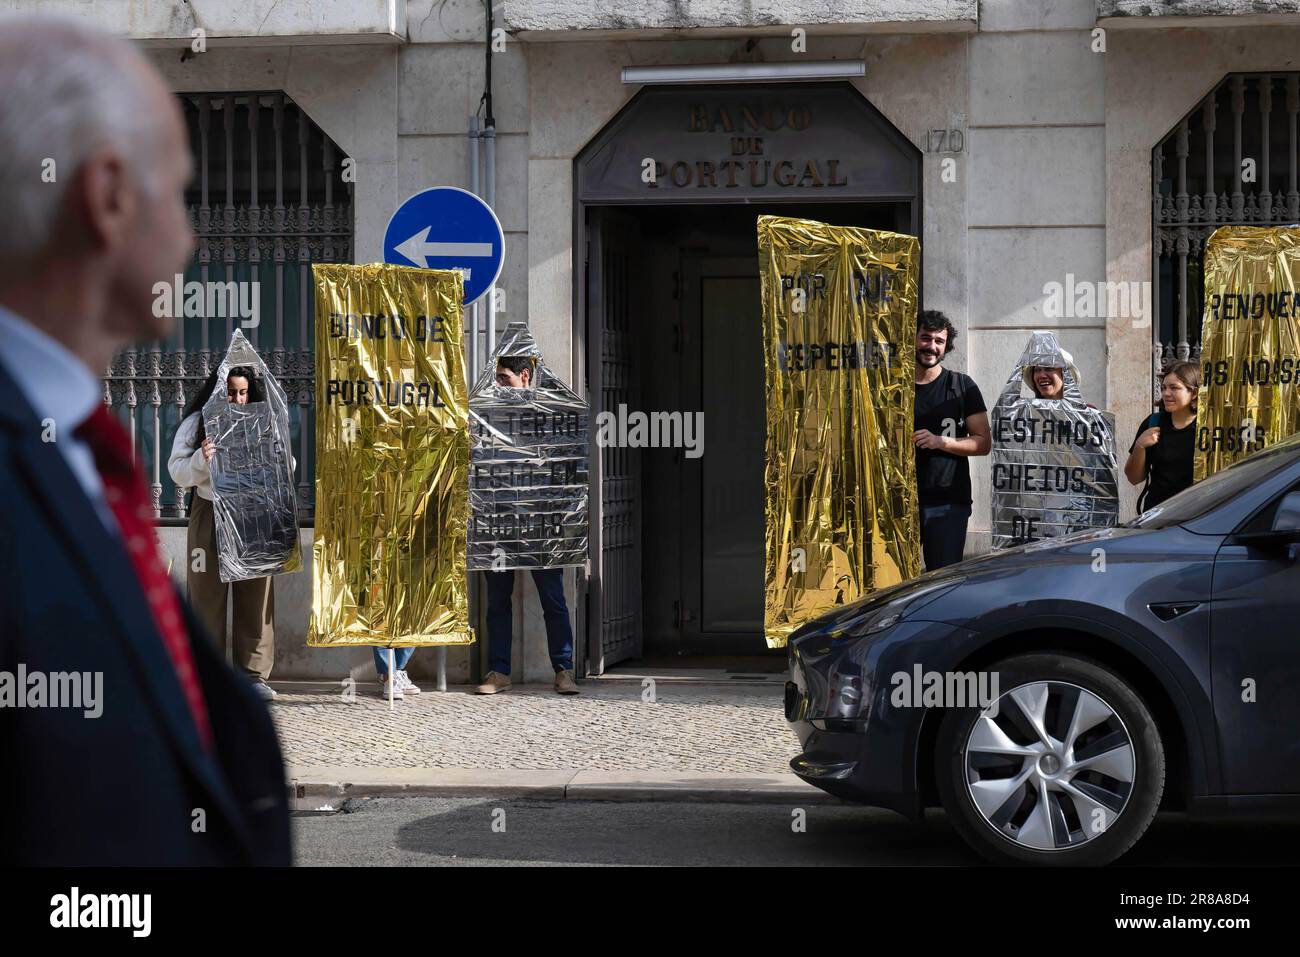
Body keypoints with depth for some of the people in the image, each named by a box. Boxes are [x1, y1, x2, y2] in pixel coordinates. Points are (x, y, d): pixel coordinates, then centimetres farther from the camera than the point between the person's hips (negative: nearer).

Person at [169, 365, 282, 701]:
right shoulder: (197, 423, 2)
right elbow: (177, 472, -2)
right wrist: (201, 459, -21)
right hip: (210, 516, -2)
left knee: (256, 597, 1)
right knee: (208, 597, -2)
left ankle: (254, 673, 6)